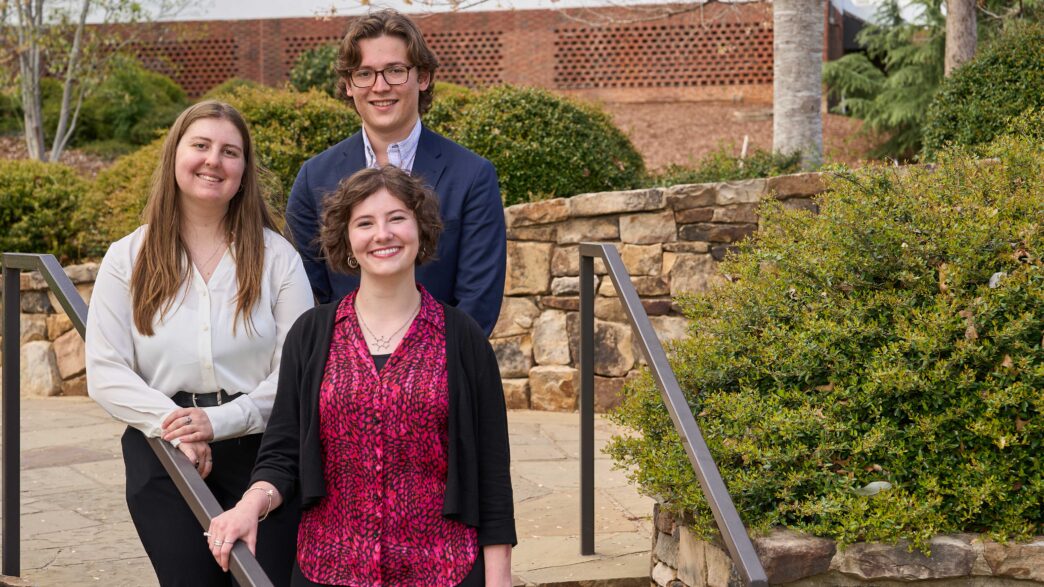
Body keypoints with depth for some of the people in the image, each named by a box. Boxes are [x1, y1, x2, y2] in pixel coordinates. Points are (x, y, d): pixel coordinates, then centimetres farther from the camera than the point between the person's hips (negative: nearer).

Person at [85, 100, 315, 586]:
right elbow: (105, 373, -2)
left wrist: (221, 420, -18)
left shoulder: (276, 257, 3)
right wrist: (171, 423, -16)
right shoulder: (128, 259, 6)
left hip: (259, 452, -1)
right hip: (163, 456, 1)